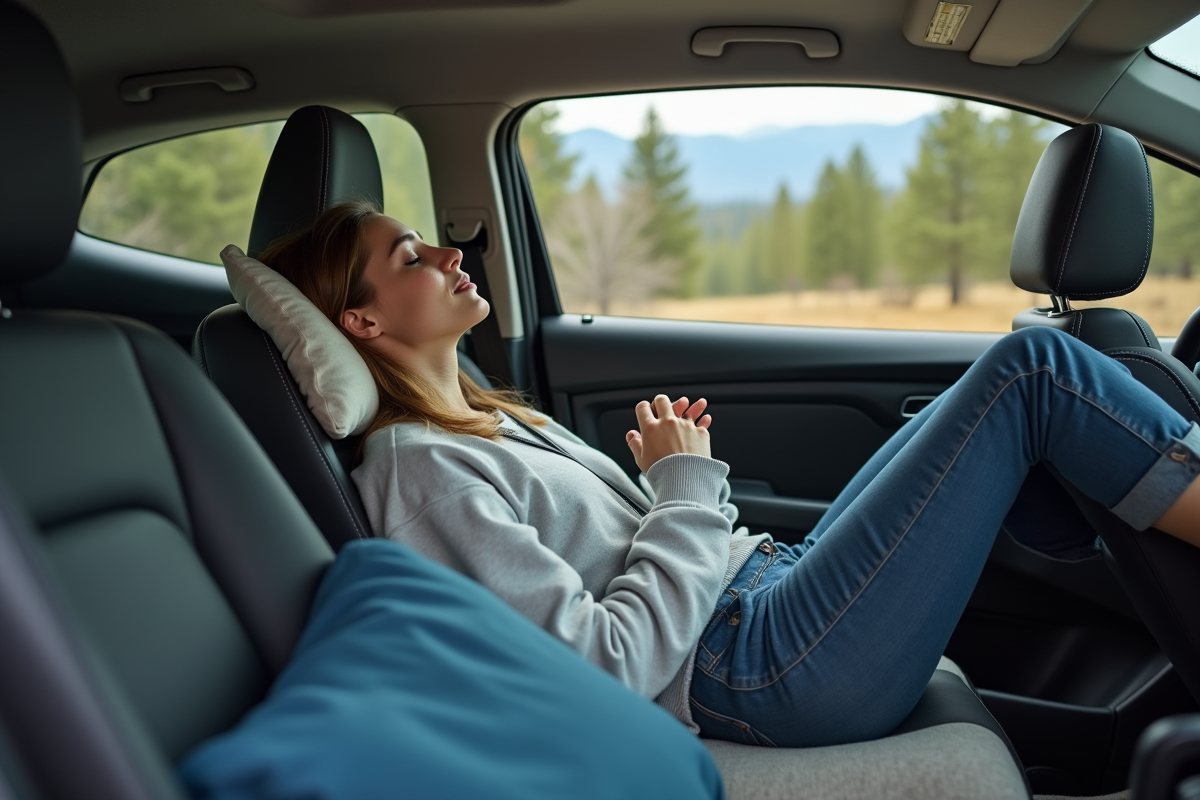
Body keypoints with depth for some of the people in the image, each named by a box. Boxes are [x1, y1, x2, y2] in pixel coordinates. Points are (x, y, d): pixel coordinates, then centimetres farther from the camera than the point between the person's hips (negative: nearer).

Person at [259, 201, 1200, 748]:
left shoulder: (480, 418, 16)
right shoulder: (418, 471, -14)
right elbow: (600, 669, -21)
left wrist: (679, 472, 3)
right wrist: (686, 487, -12)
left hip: (767, 584, 10)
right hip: (764, 668, -10)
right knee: (1030, 370, -9)